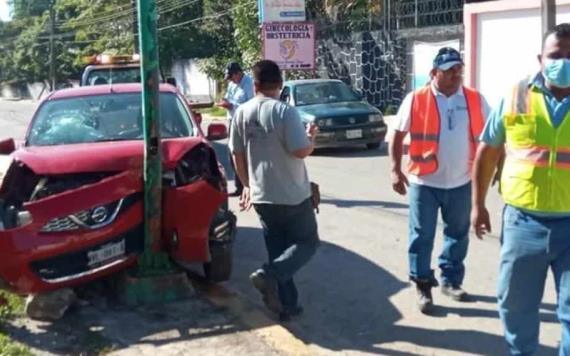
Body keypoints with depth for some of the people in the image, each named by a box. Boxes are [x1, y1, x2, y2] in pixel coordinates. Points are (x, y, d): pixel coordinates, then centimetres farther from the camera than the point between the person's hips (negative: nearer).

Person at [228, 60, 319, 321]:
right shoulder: (285, 111, -17)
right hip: (292, 194, -5)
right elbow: (301, 151, -20)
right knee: (307, 242, 10)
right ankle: (269, 275, -12)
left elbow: (237, 154, 8)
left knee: (277, 249, 15)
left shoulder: (241, 113, 2)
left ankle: (286, 304, 16)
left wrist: (248, 185, 19)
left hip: (262, 196, 6)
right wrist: (312, 137, 1)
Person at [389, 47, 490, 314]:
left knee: (458, 235, 15)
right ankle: (423, 286, 17)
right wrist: (396, 170, -10)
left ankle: (451, 281, 31)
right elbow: (398, 136, -3)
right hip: (424, 183, -3)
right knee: (422, 237, 4)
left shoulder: (475, 100, 0)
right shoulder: (415, 100, -7)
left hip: (461, 183, 3)